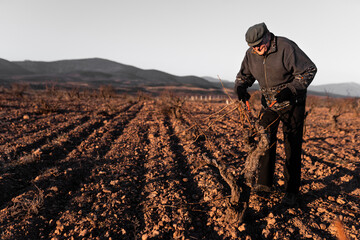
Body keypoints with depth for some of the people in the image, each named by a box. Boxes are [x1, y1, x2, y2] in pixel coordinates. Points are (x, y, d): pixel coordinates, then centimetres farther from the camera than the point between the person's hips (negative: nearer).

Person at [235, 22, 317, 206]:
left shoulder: (287, 48, -21)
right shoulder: (251, 54, -5)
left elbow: (309, 70, -17)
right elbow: (244, 75, 9)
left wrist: (290, 90, -29)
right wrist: (240, 87, -15)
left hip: (292, 103, -5)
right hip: (269, 102, 5)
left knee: (292, 146, -2)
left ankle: (292, 191, 8)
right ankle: (264, 183, 18)